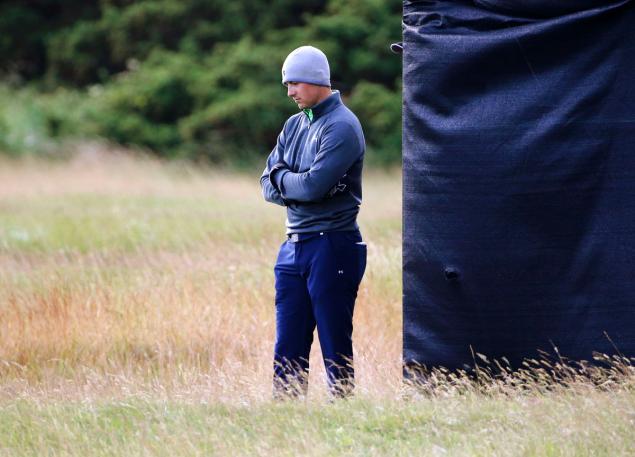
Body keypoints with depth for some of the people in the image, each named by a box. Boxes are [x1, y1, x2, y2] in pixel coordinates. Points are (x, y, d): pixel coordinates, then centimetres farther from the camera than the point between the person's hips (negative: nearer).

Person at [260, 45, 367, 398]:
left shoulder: (341, 126, -9)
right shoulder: (294, 125, 16)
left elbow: (314, 185, -20)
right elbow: (269, 187, 10)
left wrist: (282, 177, -1)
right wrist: (298, 184, -8)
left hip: (332, 246, -8)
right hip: (294, 247, 8)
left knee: (335, 349, -4)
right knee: (288, 348, 5)